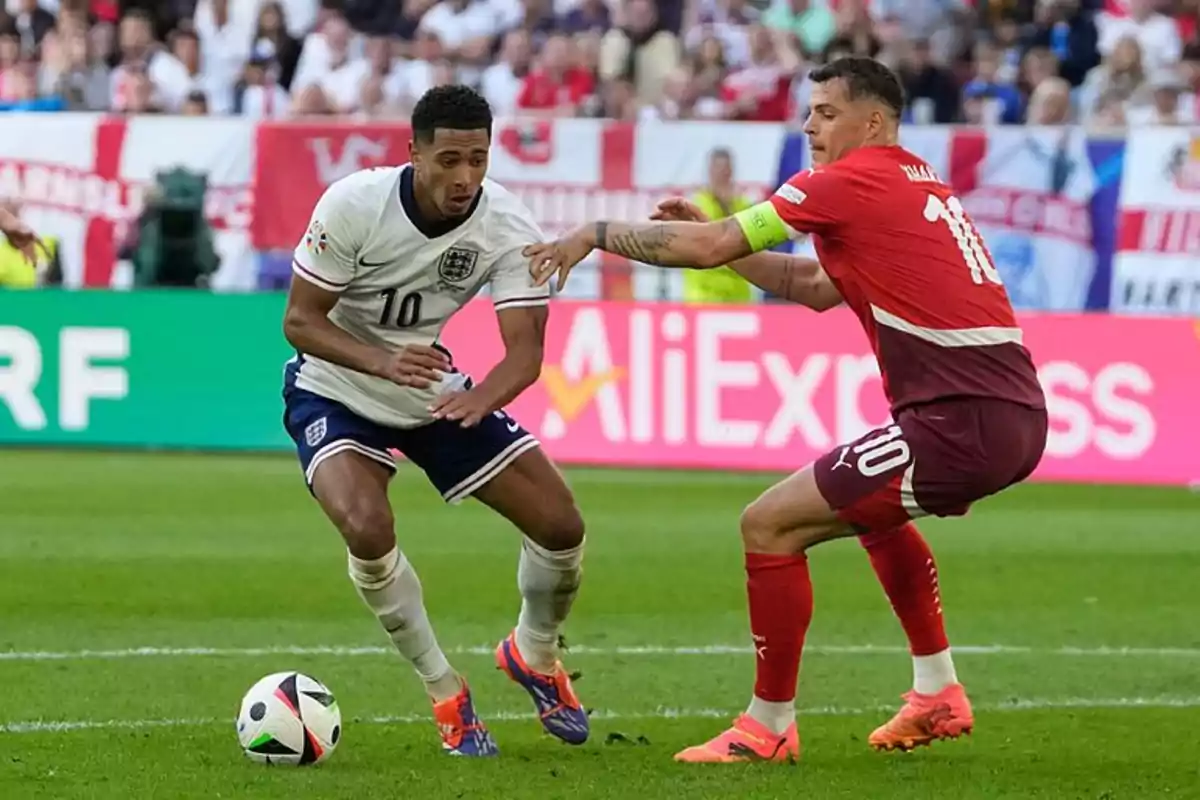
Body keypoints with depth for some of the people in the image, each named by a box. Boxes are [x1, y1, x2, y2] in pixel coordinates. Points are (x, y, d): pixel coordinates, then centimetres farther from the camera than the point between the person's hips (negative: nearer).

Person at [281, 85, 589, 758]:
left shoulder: (510, 228, -21)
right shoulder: (353, 206, -27)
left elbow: (526, 348, -25)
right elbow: (300, 318, -21)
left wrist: (483, 398, -48)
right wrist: (380, 361, -39)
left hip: (436, 389, 3)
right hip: (336, 392, -3)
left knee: (561, 525, -4)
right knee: (368, 528, -30)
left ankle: (535, 656, 30)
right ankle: (447, 697, -8)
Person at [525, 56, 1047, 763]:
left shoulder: (850, 183, -6)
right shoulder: (920, 187, 21)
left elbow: (707, 247, -7)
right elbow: (818, 287, 31)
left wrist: (596, 235, 4)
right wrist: (720, 240, 24)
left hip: (962, 424, -10)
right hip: (1016, 417, 10)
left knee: (770, 524, -3)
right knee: (872, 504, 36)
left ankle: (770, 725, 5)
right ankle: (939, 694, 34)